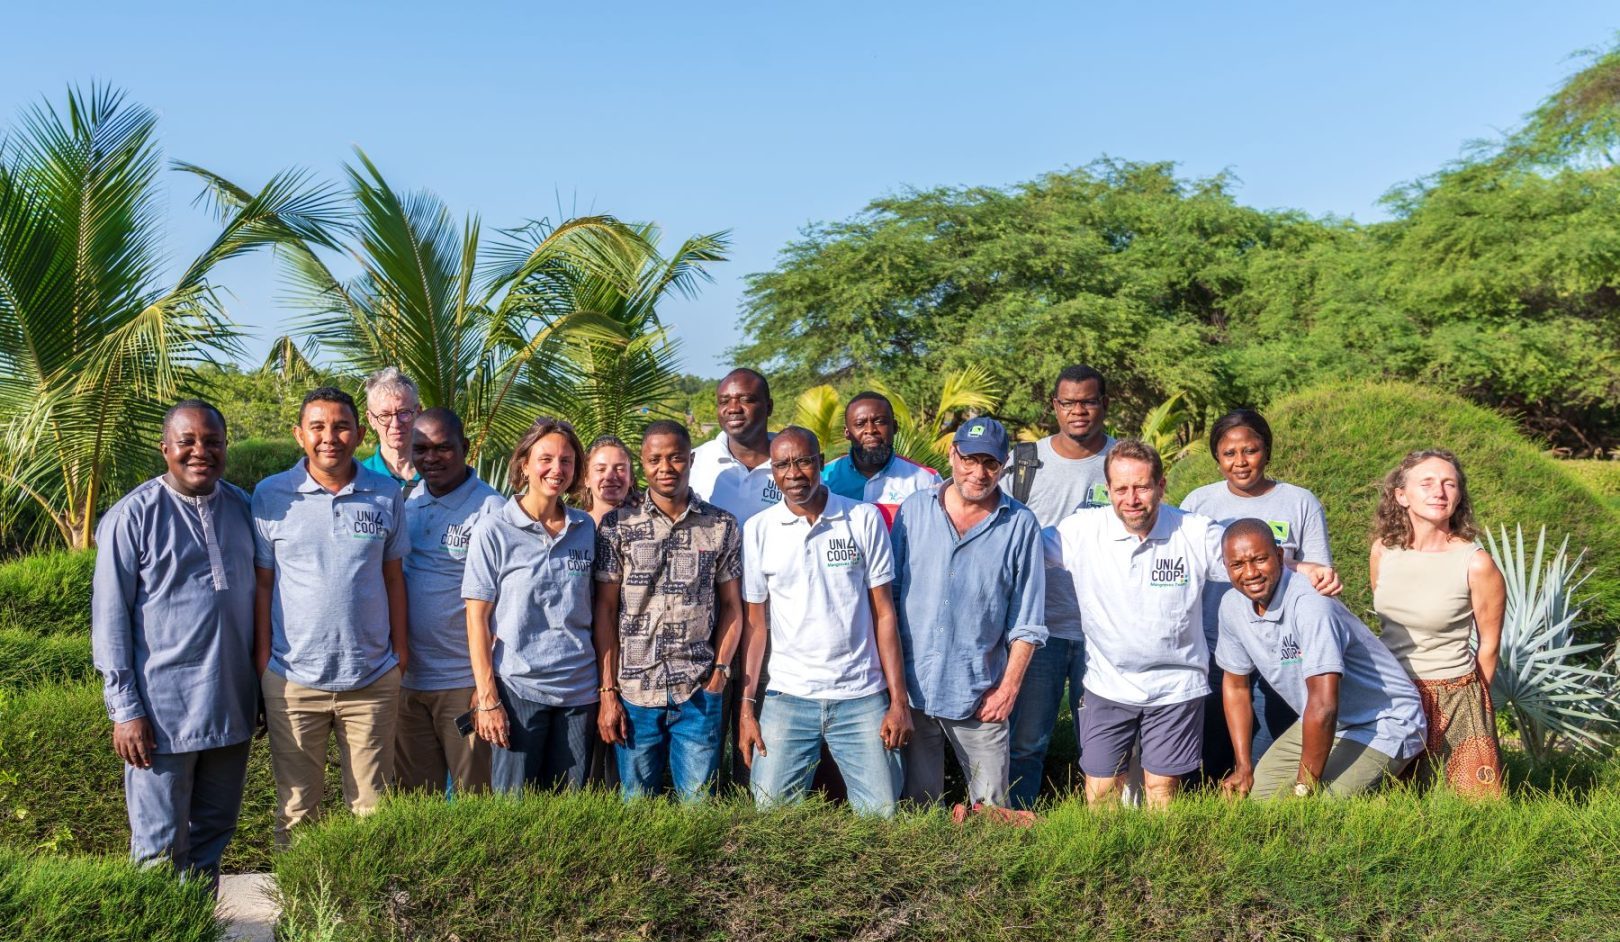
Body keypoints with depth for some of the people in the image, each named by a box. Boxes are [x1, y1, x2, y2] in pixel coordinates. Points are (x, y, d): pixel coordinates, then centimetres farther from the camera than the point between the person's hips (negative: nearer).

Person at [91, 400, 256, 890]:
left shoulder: (240, 506, 5)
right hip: (162, 711, -5)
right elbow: (109, 617, -8)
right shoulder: (133, 516, -9)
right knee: (162, 848, 4)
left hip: (233, 704, 5)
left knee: (216, 830, 17)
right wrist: (125, 708, -10)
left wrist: (261, 685, 14)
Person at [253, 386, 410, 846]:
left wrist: (400, 647, 5)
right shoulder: (270, 495, -2)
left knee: (373, 806, 10)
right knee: (296, 807, 11)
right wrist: (262, 658, 0)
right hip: (293, 678, -1)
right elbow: (263, 583, 2)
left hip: (374, 676, 1)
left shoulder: (386, 494, 2)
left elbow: (393, 576, 8)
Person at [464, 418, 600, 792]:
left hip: (579, 691, 3)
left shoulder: (586, 529, 6)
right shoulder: (494, 530, -5)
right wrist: (488, 699, -10)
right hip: (518, 689, -3)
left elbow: (597, 612, 11)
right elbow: (477, 618, -5)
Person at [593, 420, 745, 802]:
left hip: (699, 694, 0)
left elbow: (731, 605, 9)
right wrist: (608, 692, -3)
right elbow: (605, 610, 1)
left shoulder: (722, 526, 4)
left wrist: (721, 669, -4)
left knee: (697, 804, 5)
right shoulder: (617, 526, 2)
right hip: (634, 694, 0)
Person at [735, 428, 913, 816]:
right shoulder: (758, 530, 3)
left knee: (881, 817, -1)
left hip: (862, 697, 0)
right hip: (787, 697, 1)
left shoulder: (864, 519, 1)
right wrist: (747, 706, 0)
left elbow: (884, 613, 2)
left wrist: (899, 701, -3)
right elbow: (756, 624, 7)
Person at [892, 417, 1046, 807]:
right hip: (912, 688, 1)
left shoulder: (1021, 525, -1)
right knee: (916, 807, 12)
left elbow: (1027, 621, 1)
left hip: (981, 696, -1)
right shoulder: (914, 510, 3)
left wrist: (1010, 686, -4)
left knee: (991, 808, 6)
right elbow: (889, 594, 7)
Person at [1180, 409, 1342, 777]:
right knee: (1214, 764, 10)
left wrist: (1321, 577, -19)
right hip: (1211, 650, 2)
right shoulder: (1198, 502, 5)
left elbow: (1318, 573, 5)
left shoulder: (1300, 503, 2)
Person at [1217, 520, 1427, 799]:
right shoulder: (1232, 605, -6)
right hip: (1318, 723, 7)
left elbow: (1324, 705, -32)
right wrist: (1244, 766, 7)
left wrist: (1305, 786, -24)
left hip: (1381, 726, -7)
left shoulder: (1309, 602, -30)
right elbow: (1235, 684, 10)